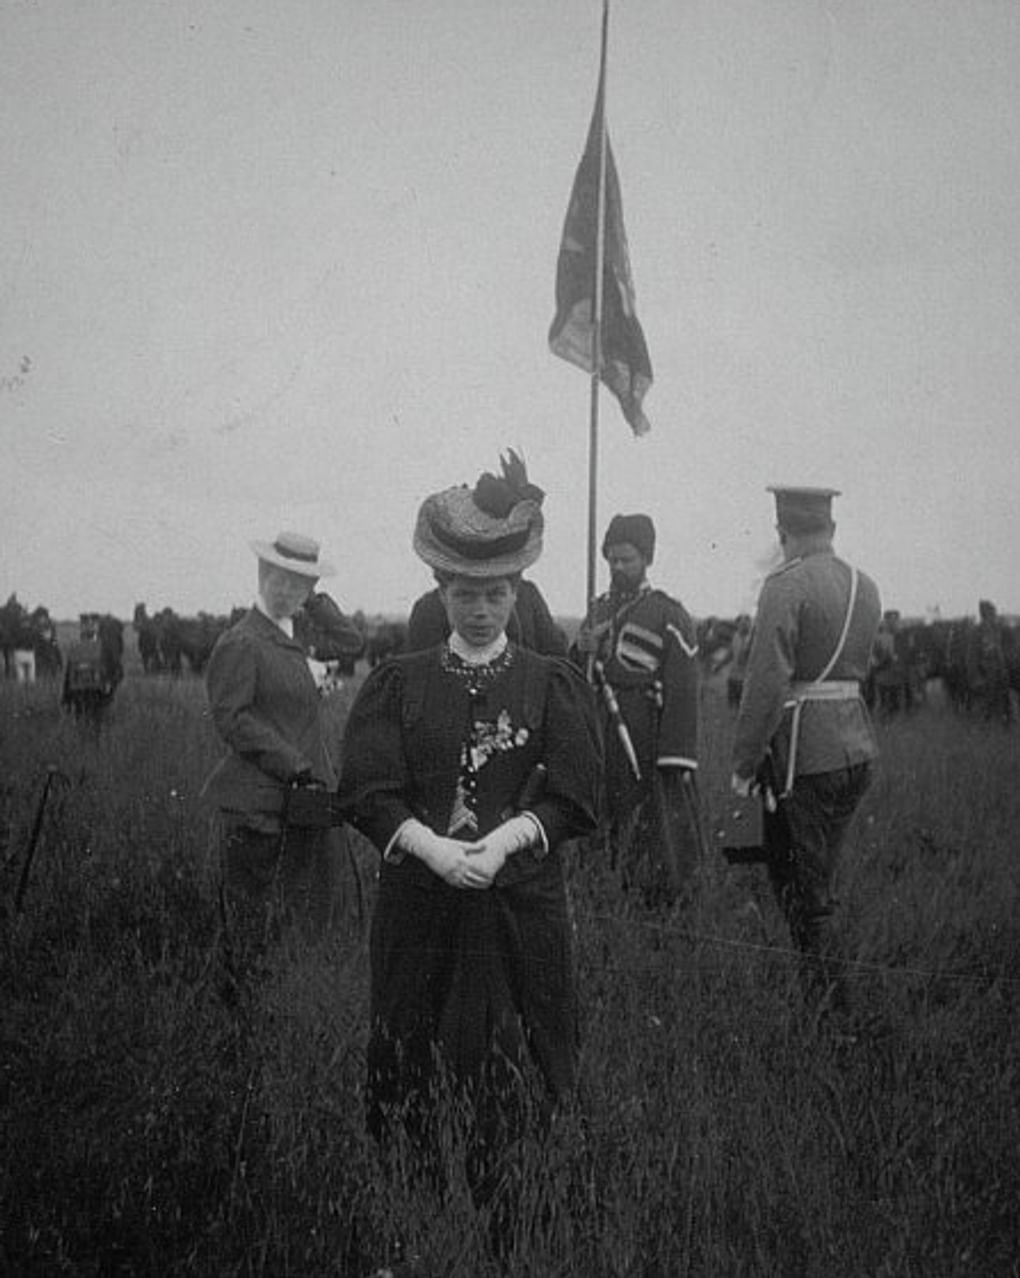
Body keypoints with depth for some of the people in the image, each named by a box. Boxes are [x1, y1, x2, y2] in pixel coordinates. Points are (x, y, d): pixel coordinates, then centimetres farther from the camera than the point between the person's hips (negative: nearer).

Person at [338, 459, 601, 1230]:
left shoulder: (554, 686, 6)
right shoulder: (398, 683, 7)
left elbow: (573, 795, -2)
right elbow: (368, 789, -2)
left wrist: (503, 840, -18)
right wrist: (433, 847, -17)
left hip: (522, 903, -1)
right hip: (418, 901, 1)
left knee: (517, 1075, 2)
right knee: (412, 1063, 4)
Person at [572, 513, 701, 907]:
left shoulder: (670, 615, -5)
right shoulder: (598, 612, 14)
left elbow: (683, 693, -10)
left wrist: (676, 763, -16)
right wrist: (583, 650, -4)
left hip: (649, 750, -5)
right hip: (603, 749, 6)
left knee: (659, 851, -2)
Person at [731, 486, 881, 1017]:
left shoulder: (786, 586, -14)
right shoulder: (866, 588, 9)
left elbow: (767, 683, -19)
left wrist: (744, 763, -13)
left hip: (804, 753, -8)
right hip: (858, 748, 8)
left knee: (808, 891, 1)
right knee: (817, 877, 20)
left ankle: (830, 1005, 4)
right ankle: (821, 985, 27)